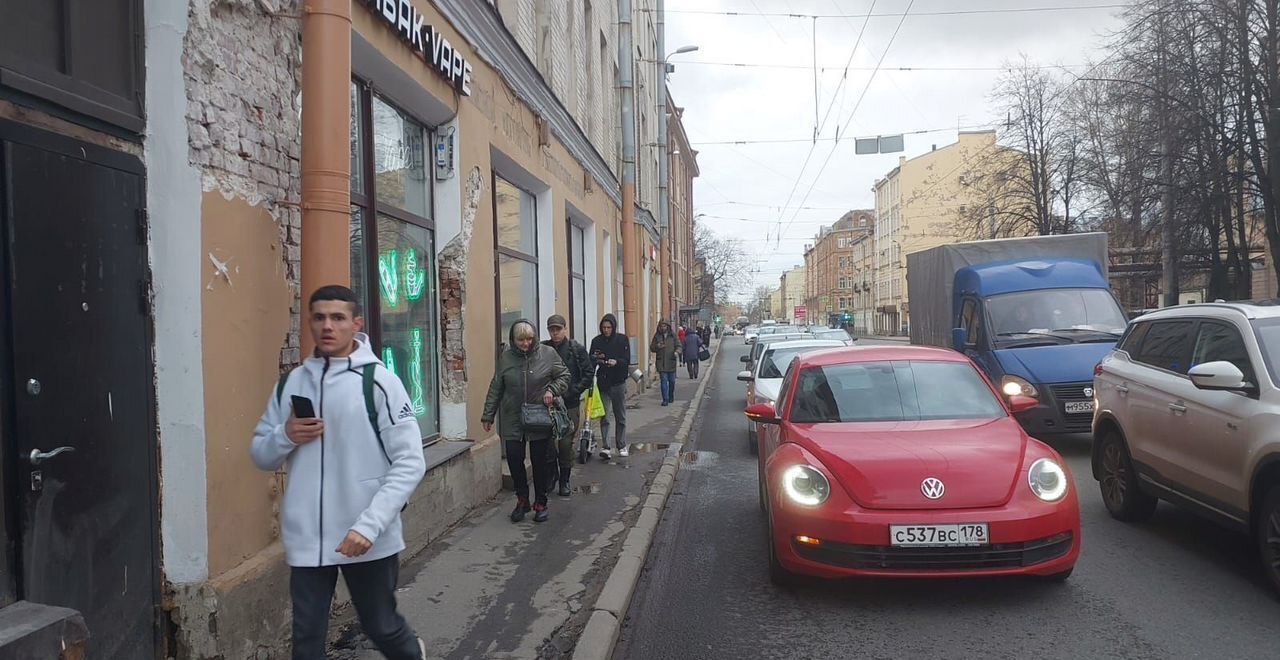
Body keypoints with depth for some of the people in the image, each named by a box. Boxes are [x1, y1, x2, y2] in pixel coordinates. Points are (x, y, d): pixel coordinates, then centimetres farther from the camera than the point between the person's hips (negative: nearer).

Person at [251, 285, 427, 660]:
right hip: (306, 539, 4)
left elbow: (410, 463, -12)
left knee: (381, 627, 14)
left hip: (369, 538, -3)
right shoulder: (290, 383, 6)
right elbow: (261, 456, 13)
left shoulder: (378, 380, -9)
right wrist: (285, 436, -10)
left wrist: (369, 525, -21)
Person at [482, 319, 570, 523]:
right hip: (512, 420, 1)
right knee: (514, 458, -1)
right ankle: (522, 500, 20)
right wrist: (488, 415, 8)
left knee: (540, 461, 5)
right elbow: (496, 388, 7)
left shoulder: (548, 353, -4)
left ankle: (540, 503, 21)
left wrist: (552, 390, -12)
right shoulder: (505, 357, 0)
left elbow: (564, 376, 7)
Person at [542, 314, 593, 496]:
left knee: (566, 443, 1)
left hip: (569, 404, -1)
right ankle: (552, 473, 27)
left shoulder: (577, 349, 0)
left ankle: (564, 480, 16)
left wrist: (572, 392, -10)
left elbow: (588, 374, -1)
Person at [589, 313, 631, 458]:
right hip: (603, 382, 0)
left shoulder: (622, 339, -1)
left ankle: (622, 446, 21)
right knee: (604, 417, -5)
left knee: (620, 417, 10)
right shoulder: (597, 341, 2)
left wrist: (616, 362, -24)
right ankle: (605, 447, -5)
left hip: (619, 382, 0)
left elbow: (627, 360, -5)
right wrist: (596, 358, -18)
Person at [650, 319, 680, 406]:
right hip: (661, 363, -1)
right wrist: (657, 346, -13)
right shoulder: (657, 336, 6)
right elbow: (652, 348, 9)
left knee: (672, 381, 11)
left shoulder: (673, 335, 5)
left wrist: (677, 351, -19)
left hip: (671, 362, 1)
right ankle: (665, 399, -5)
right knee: (664, 381, -6)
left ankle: (671, 397, 32)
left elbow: (678, 346, 3)